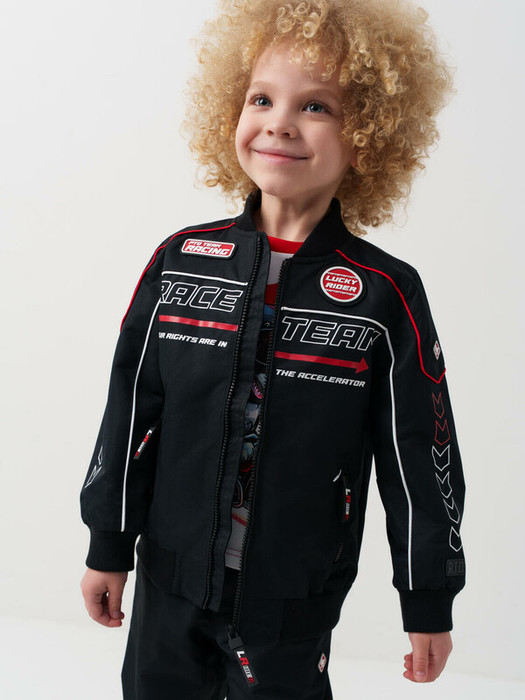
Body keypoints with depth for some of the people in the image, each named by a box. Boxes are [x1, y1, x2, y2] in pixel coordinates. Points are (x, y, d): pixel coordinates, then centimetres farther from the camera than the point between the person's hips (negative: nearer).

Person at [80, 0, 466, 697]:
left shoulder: (387, 295, -13)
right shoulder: (180, 261, -6)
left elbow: (419, 457, -6)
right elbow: (131, 411, 1)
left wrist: (429, 602, 0)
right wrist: (110, 545, 5)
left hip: (295, 601, -2)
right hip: (170, 579, 3)